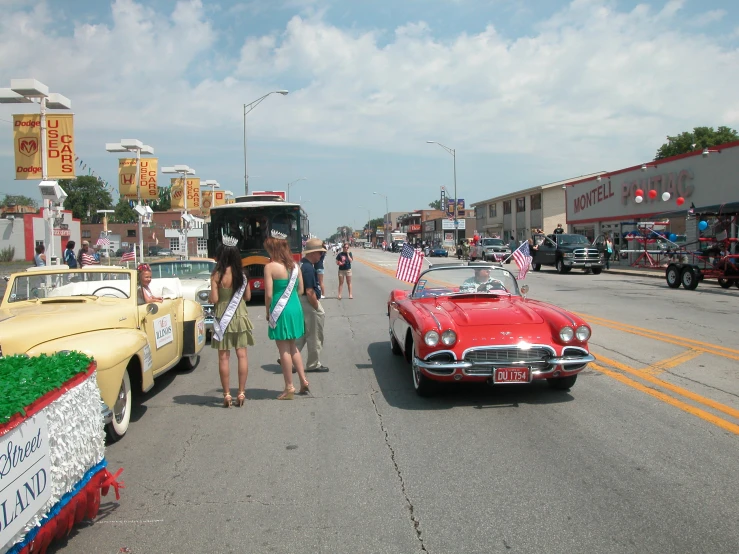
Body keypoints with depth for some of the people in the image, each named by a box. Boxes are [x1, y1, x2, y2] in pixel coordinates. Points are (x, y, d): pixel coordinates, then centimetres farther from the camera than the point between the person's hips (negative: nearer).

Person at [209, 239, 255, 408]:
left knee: (224, 357, 3)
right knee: (242, 355, 6)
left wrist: (208, 297, 9)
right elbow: (247, 296, 5)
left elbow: (214, 299, -12)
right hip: (240, 317, 3)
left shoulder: (217, 275, -11)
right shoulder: (242, 274, -1)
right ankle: (241, 393, 8)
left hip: (223, 319, -3)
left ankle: (227, 394, 4)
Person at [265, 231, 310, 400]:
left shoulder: (270, 267, -12)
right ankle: (303, 381, 19)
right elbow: (300, 290, 10)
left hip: (280, 312, -6)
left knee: (284, 349, 2)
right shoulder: (295, 265, 6)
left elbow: (269, 294, -13)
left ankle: (289, 388, 7)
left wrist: (268, 312, -1)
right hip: (296, 309, 6)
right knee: (293, 347, 19)